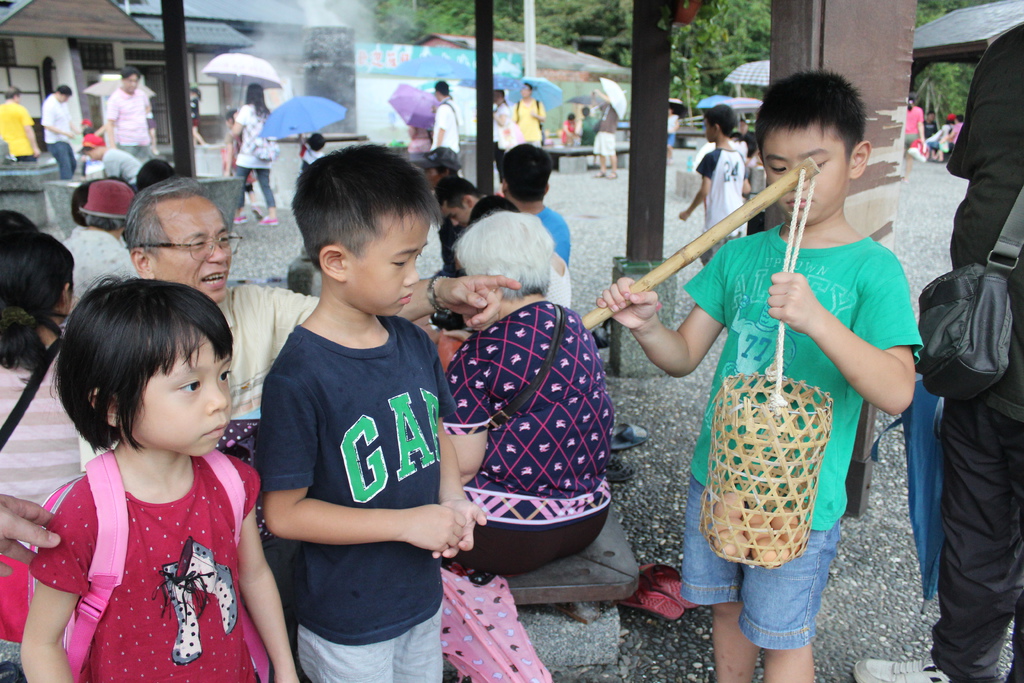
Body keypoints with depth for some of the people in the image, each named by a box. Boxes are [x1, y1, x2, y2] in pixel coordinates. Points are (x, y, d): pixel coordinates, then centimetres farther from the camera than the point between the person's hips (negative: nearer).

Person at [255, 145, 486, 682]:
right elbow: (284, 513, -20)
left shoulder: (414, 343, -3)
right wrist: (407, 522, -23)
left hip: (423, 599, 7)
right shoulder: (298, 376, -24)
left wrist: (452, 502, -6)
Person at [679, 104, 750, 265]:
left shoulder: (711, 157, -12)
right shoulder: (740, 158, 7)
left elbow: (704, 191, -15)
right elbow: (746, 189, 12)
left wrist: (689, 211, -2)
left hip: (717, 223, -6)